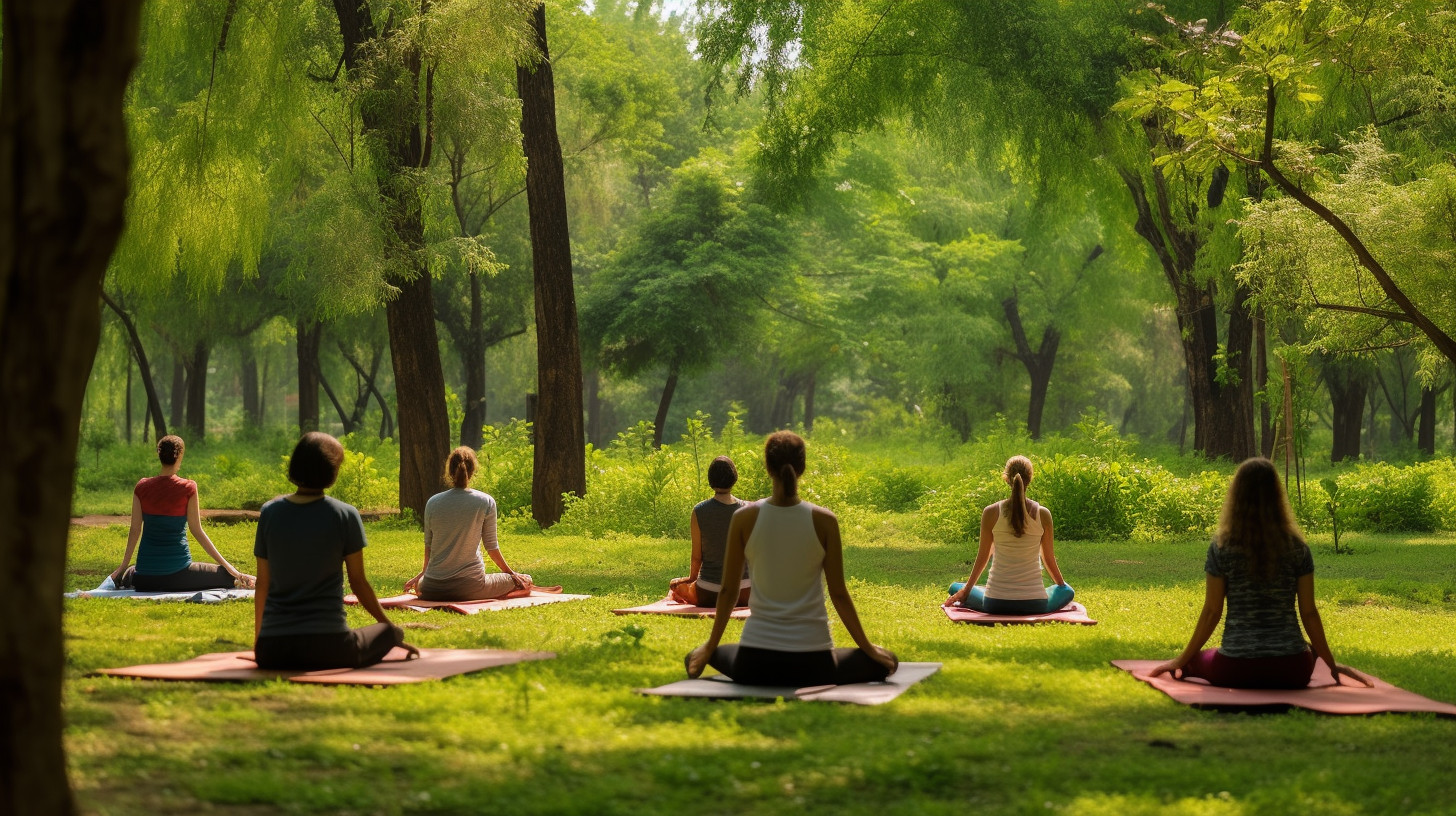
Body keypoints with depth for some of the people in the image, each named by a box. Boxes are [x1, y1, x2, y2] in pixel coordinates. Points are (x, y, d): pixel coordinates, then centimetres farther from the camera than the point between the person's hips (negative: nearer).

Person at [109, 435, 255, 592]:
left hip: (146, 576, 3)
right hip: (177, 572, -3)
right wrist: (226, 565, 2)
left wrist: (123, 567, 15)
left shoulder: (142, 487, 0)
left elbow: (134, 531, 3)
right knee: (228, 576, 10)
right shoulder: (188, 488, -8)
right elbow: (197, 531, -5)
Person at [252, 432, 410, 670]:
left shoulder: (269, 512, 3)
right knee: (389, 632, 23)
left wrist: (258, 639, 22)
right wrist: (391, 629, 19)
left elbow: (262, 585, 8)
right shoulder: (345, 515, -4)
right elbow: (359, 583, 3)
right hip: (326, 645, -4)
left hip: (272, 650, 4)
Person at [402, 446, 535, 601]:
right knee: (525, 582, 7)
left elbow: (428, 545, 11)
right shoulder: (486, 502, -7)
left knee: (418, 585, 40)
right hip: (470, 586, -5)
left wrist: (422, 574, 30)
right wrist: (511, 573, 17)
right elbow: (491, 546, 0)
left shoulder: (433, 503, 1)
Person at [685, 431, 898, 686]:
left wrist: (709, 647, 14)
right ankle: (812, 686, 13)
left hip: (755, 663, 2)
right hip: (811, 662, -2)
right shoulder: (824, 521, -8)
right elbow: (839, 594, -3)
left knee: (716, 654, 35)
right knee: (882, 662, 22)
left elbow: (728, 590, 1)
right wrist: (868, 648, 10)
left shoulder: (744, 518, -6)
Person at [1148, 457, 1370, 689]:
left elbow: (1212, 612, -3)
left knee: (1192, 661, 29)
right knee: (1310, 650, 39)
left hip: (1237, 669, -3)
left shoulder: (1221, 548, -5)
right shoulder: (1298, 548, -1)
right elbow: (1309, 612, 2)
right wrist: (1332, 665, 13)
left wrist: (1182, 661, 9)